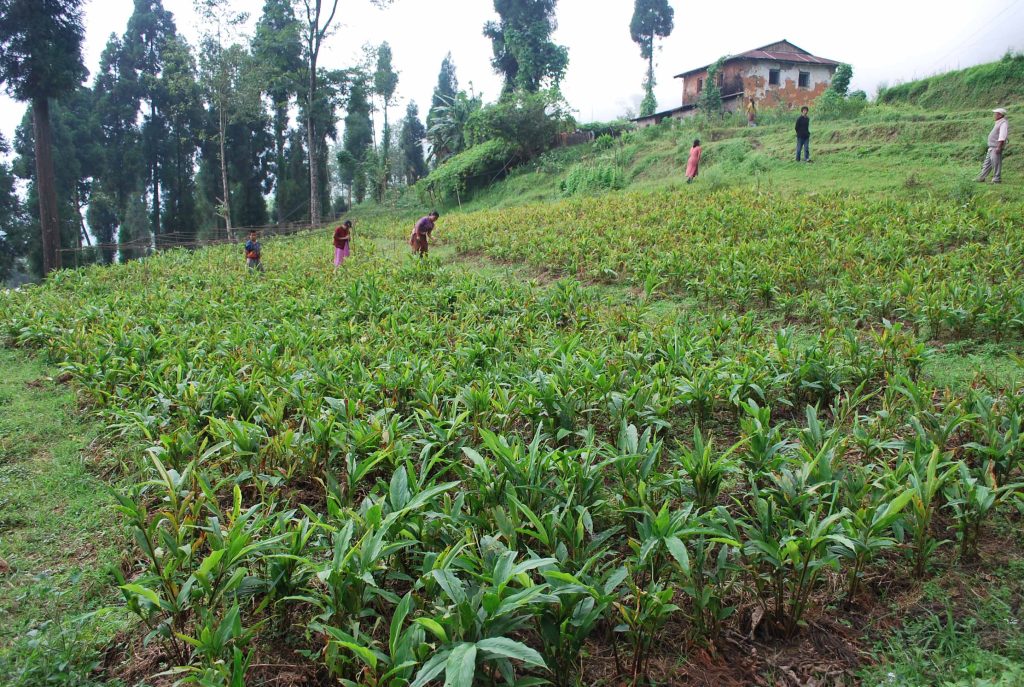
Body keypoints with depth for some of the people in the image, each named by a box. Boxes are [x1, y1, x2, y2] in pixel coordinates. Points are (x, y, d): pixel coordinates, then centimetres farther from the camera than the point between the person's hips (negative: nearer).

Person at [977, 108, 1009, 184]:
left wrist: (999, 147, -27)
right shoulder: (999, 123, 19)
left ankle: (997, 180, -3)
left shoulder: (1003, 123, -13)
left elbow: (1002, 136, -21)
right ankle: (981, 178, 15)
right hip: (992, 147, 10)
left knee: (996, 163, -7)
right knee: (987, 163, 11)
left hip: (996, 147, -10)